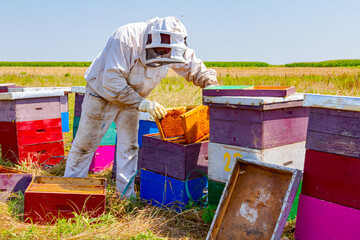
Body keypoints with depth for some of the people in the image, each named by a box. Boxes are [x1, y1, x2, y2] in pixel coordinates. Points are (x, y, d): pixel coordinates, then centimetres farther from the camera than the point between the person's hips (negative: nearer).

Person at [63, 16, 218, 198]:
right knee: (85, 144, 5)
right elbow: (112, 82, -36)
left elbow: (196, 69, -3)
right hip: (102, 93, -5)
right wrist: (141, 103, -40)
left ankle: (127, 195, 17)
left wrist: (212, 86, -21)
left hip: (132, 98, 5)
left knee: (129, 146, 5)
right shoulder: (125, 39, -34)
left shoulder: (174, 49, -17)